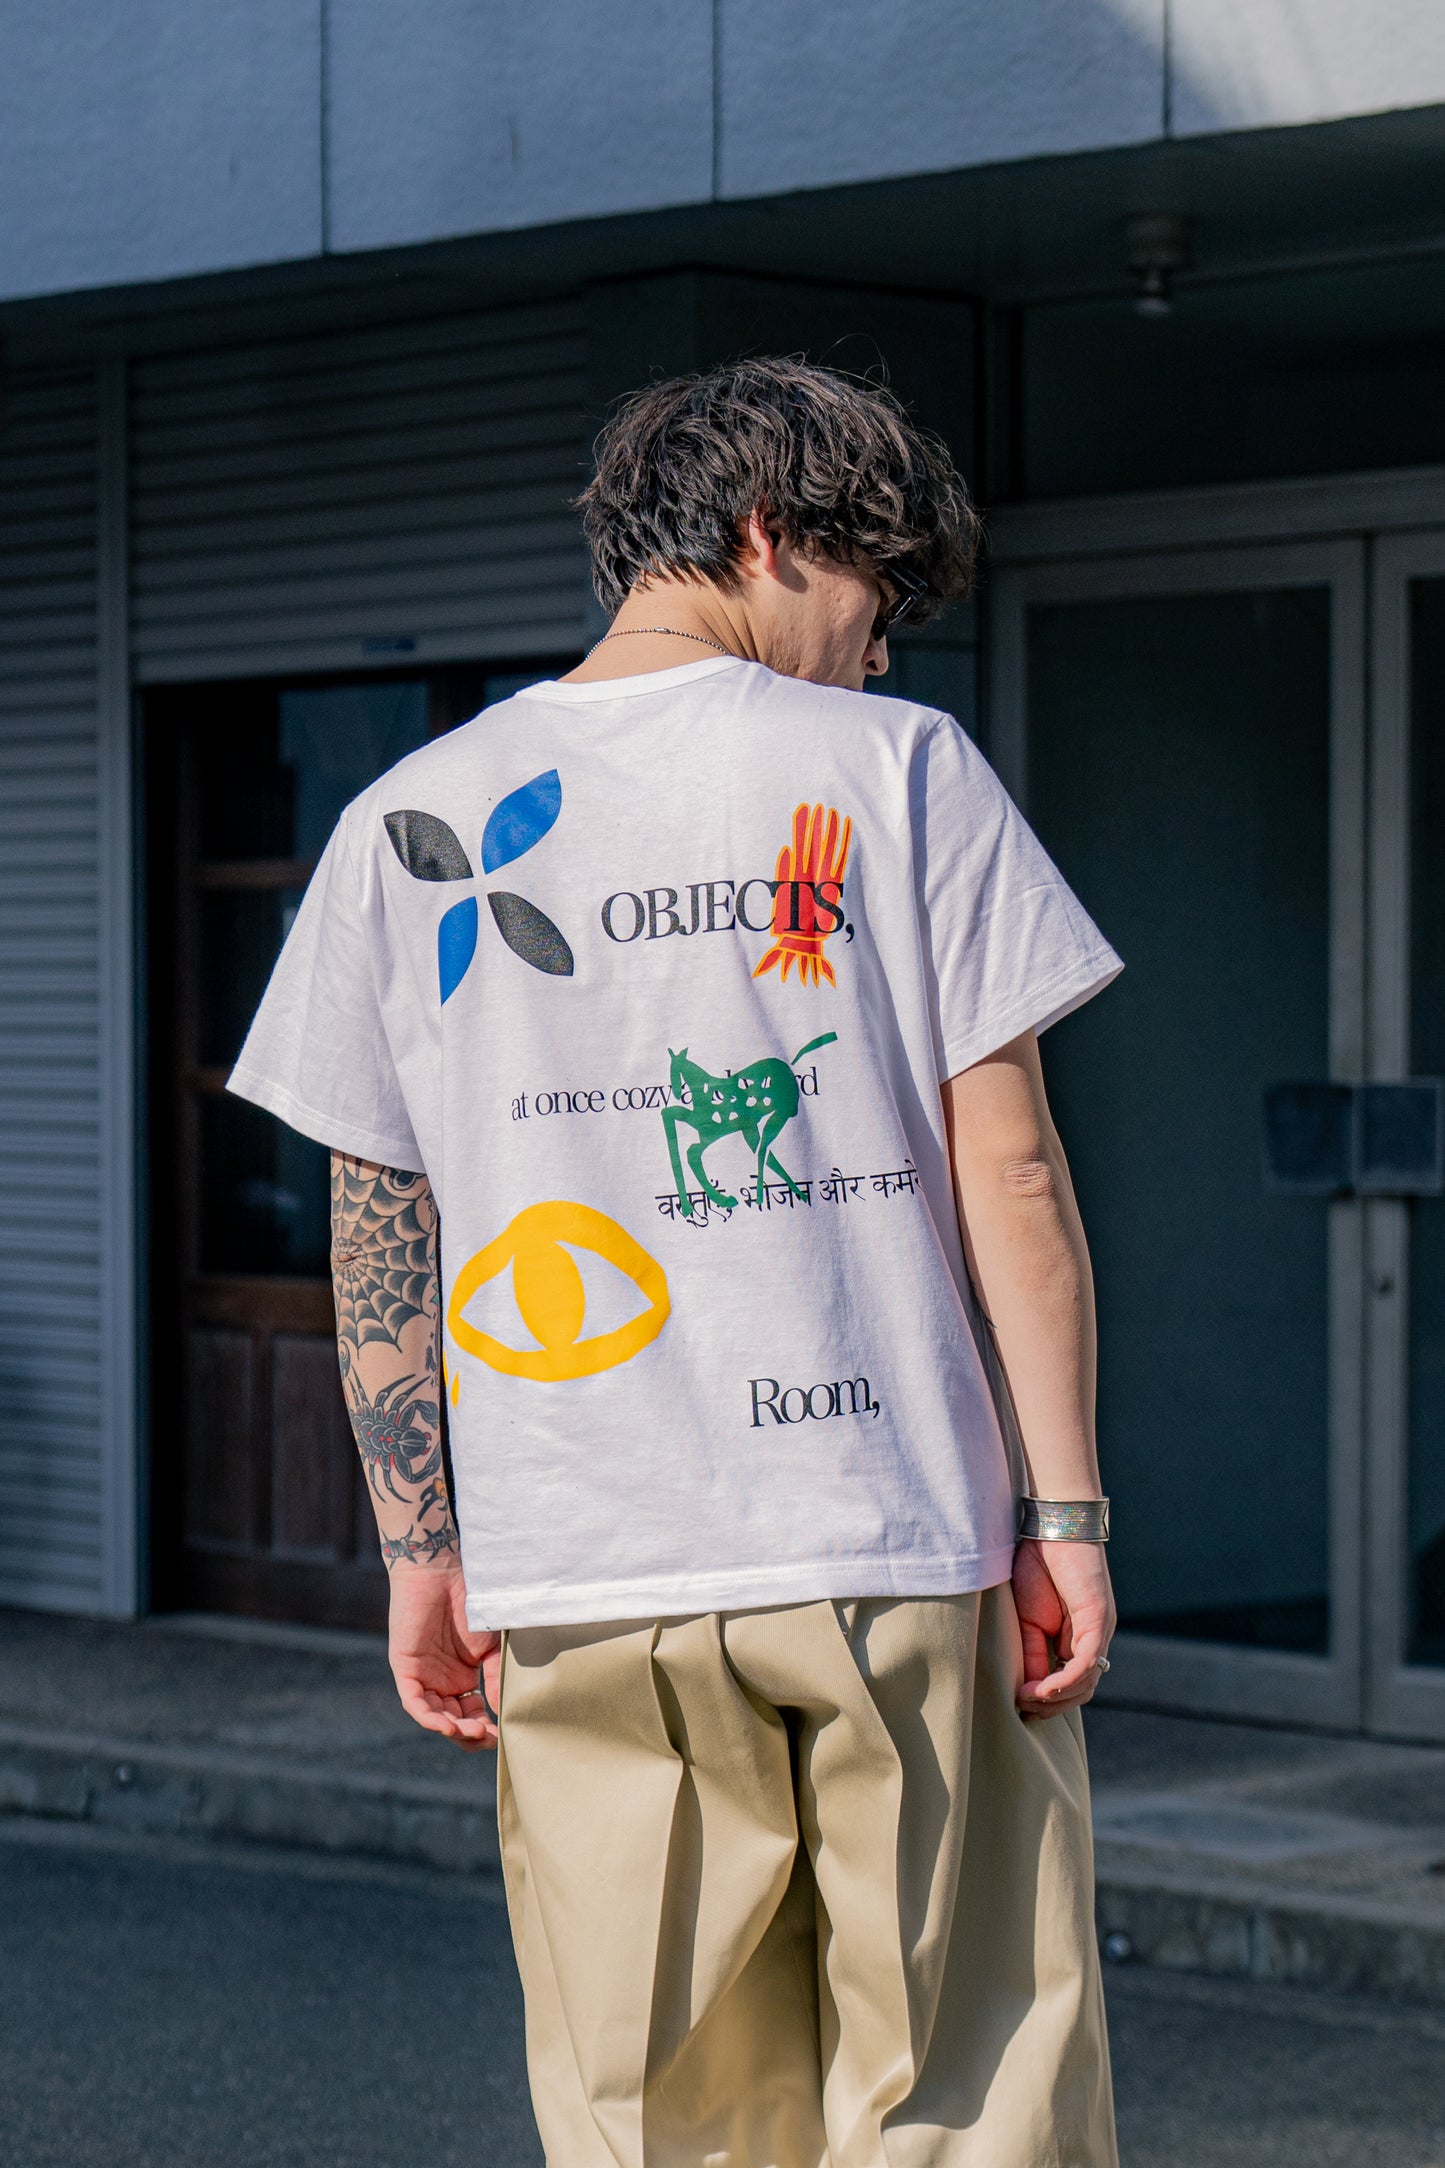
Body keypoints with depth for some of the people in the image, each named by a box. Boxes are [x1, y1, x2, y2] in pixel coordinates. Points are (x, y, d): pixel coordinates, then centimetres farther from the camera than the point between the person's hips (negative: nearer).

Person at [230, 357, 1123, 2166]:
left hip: (577, 1576, 3)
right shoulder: (897, 769, -1)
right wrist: (1064, 1508, 0)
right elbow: (1008, 1170, -4)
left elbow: (377, 1232, 8)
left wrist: (419, 1555, 14)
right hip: (898, 1546, -2)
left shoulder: (410, 826, 7)